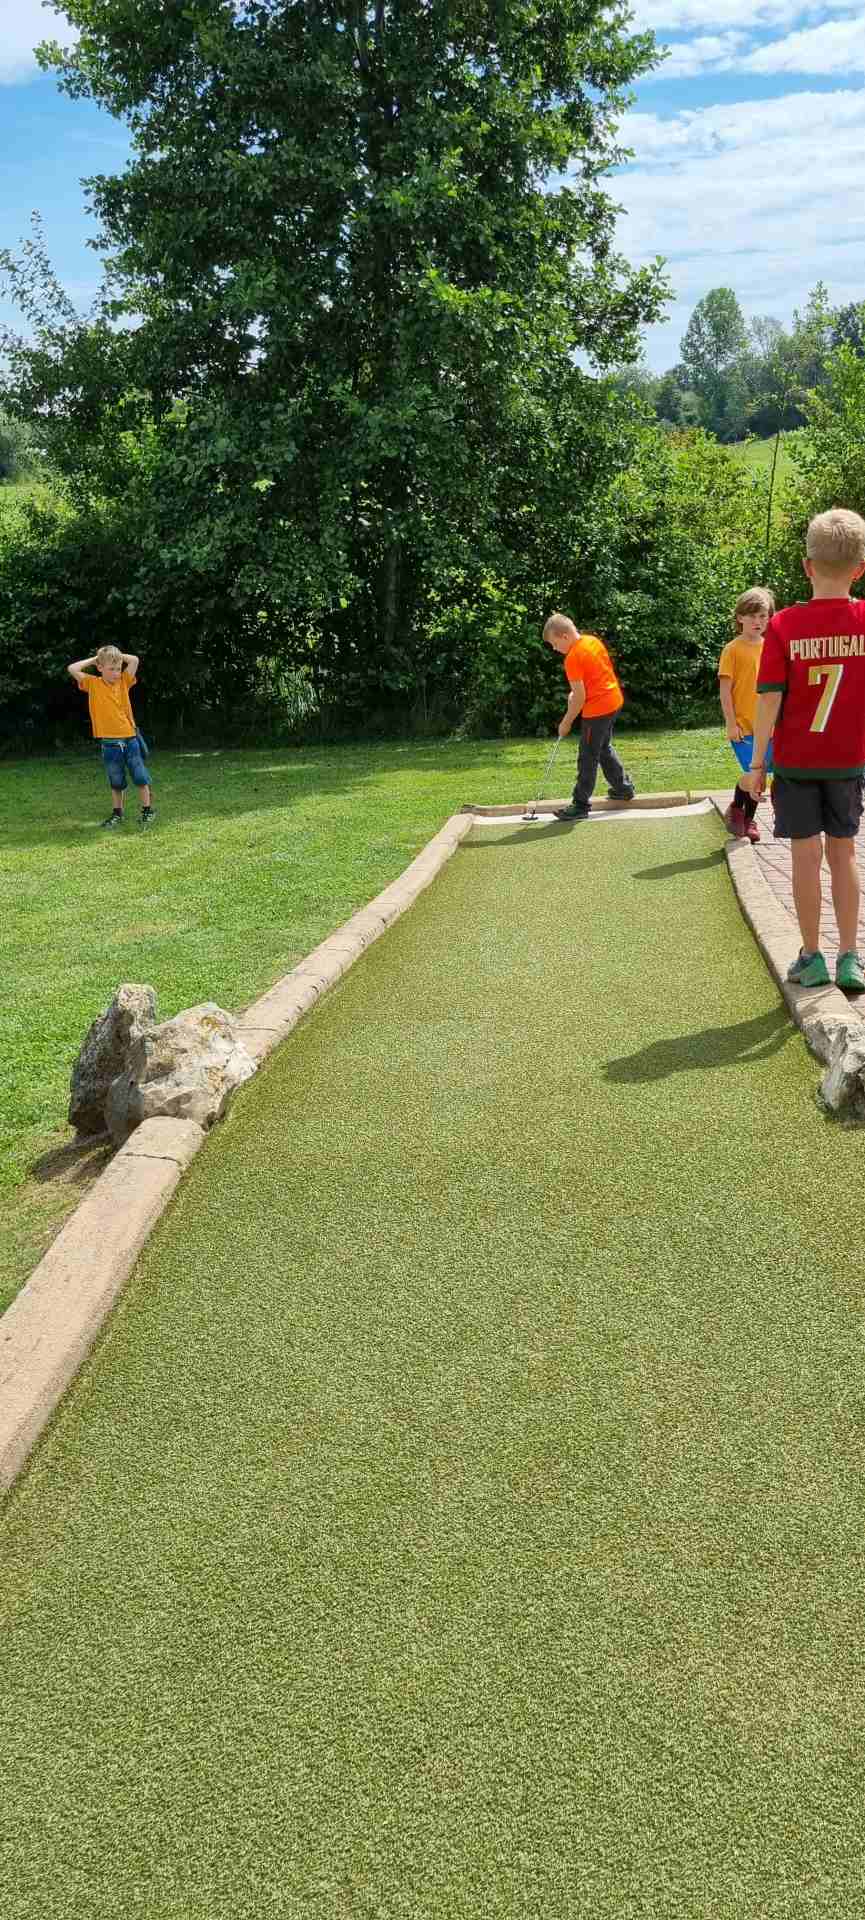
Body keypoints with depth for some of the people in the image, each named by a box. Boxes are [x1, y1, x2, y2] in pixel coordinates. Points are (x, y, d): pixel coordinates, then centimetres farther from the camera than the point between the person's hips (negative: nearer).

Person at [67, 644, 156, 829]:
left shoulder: (124, 681, 2)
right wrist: (93, 660, -1)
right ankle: (117, 814, 22)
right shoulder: (93, 684, -1)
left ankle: (147, 810, 17)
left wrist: (117, 655, 2)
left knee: (141, 778, 5)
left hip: (130, 739, 1)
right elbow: (72, 669, -9)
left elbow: (134, 660, -5)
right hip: (109, 743, -1)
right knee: (116, 783, 11)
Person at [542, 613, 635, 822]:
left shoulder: (573, 658, -21)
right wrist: (576, 692, 7)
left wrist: (566, 723, -9)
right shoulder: (593, 640, 5)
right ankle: (624, 787, 36)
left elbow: (580, 697, -19)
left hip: (597, 710, -9)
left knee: (588, 758, -1)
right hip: (614, 701, 9)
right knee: (604, 748, 26)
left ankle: (581, 806, 4)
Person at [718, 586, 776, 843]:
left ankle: (749, 819, 26)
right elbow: (725, 690, -8)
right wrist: (731, 724, -12)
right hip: (743, 725, -5)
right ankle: (735, 809, 12)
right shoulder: (733, 649, -7)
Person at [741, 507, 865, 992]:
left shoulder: (784, 625, -13)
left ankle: (812, 958, 13)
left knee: (806, 856, 6)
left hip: (796, 761, -2)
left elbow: (770, 698, -13)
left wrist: (757, 763, -6)